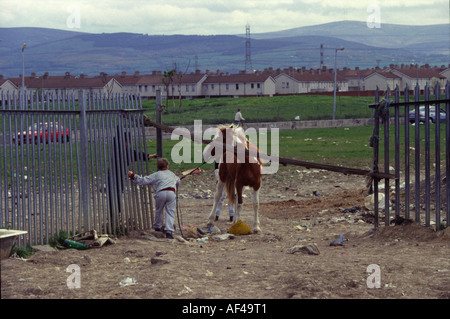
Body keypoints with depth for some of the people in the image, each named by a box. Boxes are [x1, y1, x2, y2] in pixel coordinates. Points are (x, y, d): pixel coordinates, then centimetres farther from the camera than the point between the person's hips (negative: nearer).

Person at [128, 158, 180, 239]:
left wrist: (133, 176, 21)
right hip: (171, 193, 1)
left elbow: (143, 180, 13)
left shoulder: (155, 175, 20)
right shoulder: (172, 174, 31)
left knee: (158, 210, 21)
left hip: (160, 193, -1)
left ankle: (157, 226, 38)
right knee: (170, 212, 1)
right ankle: (169, 230, -13)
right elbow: (178, 181, 53)